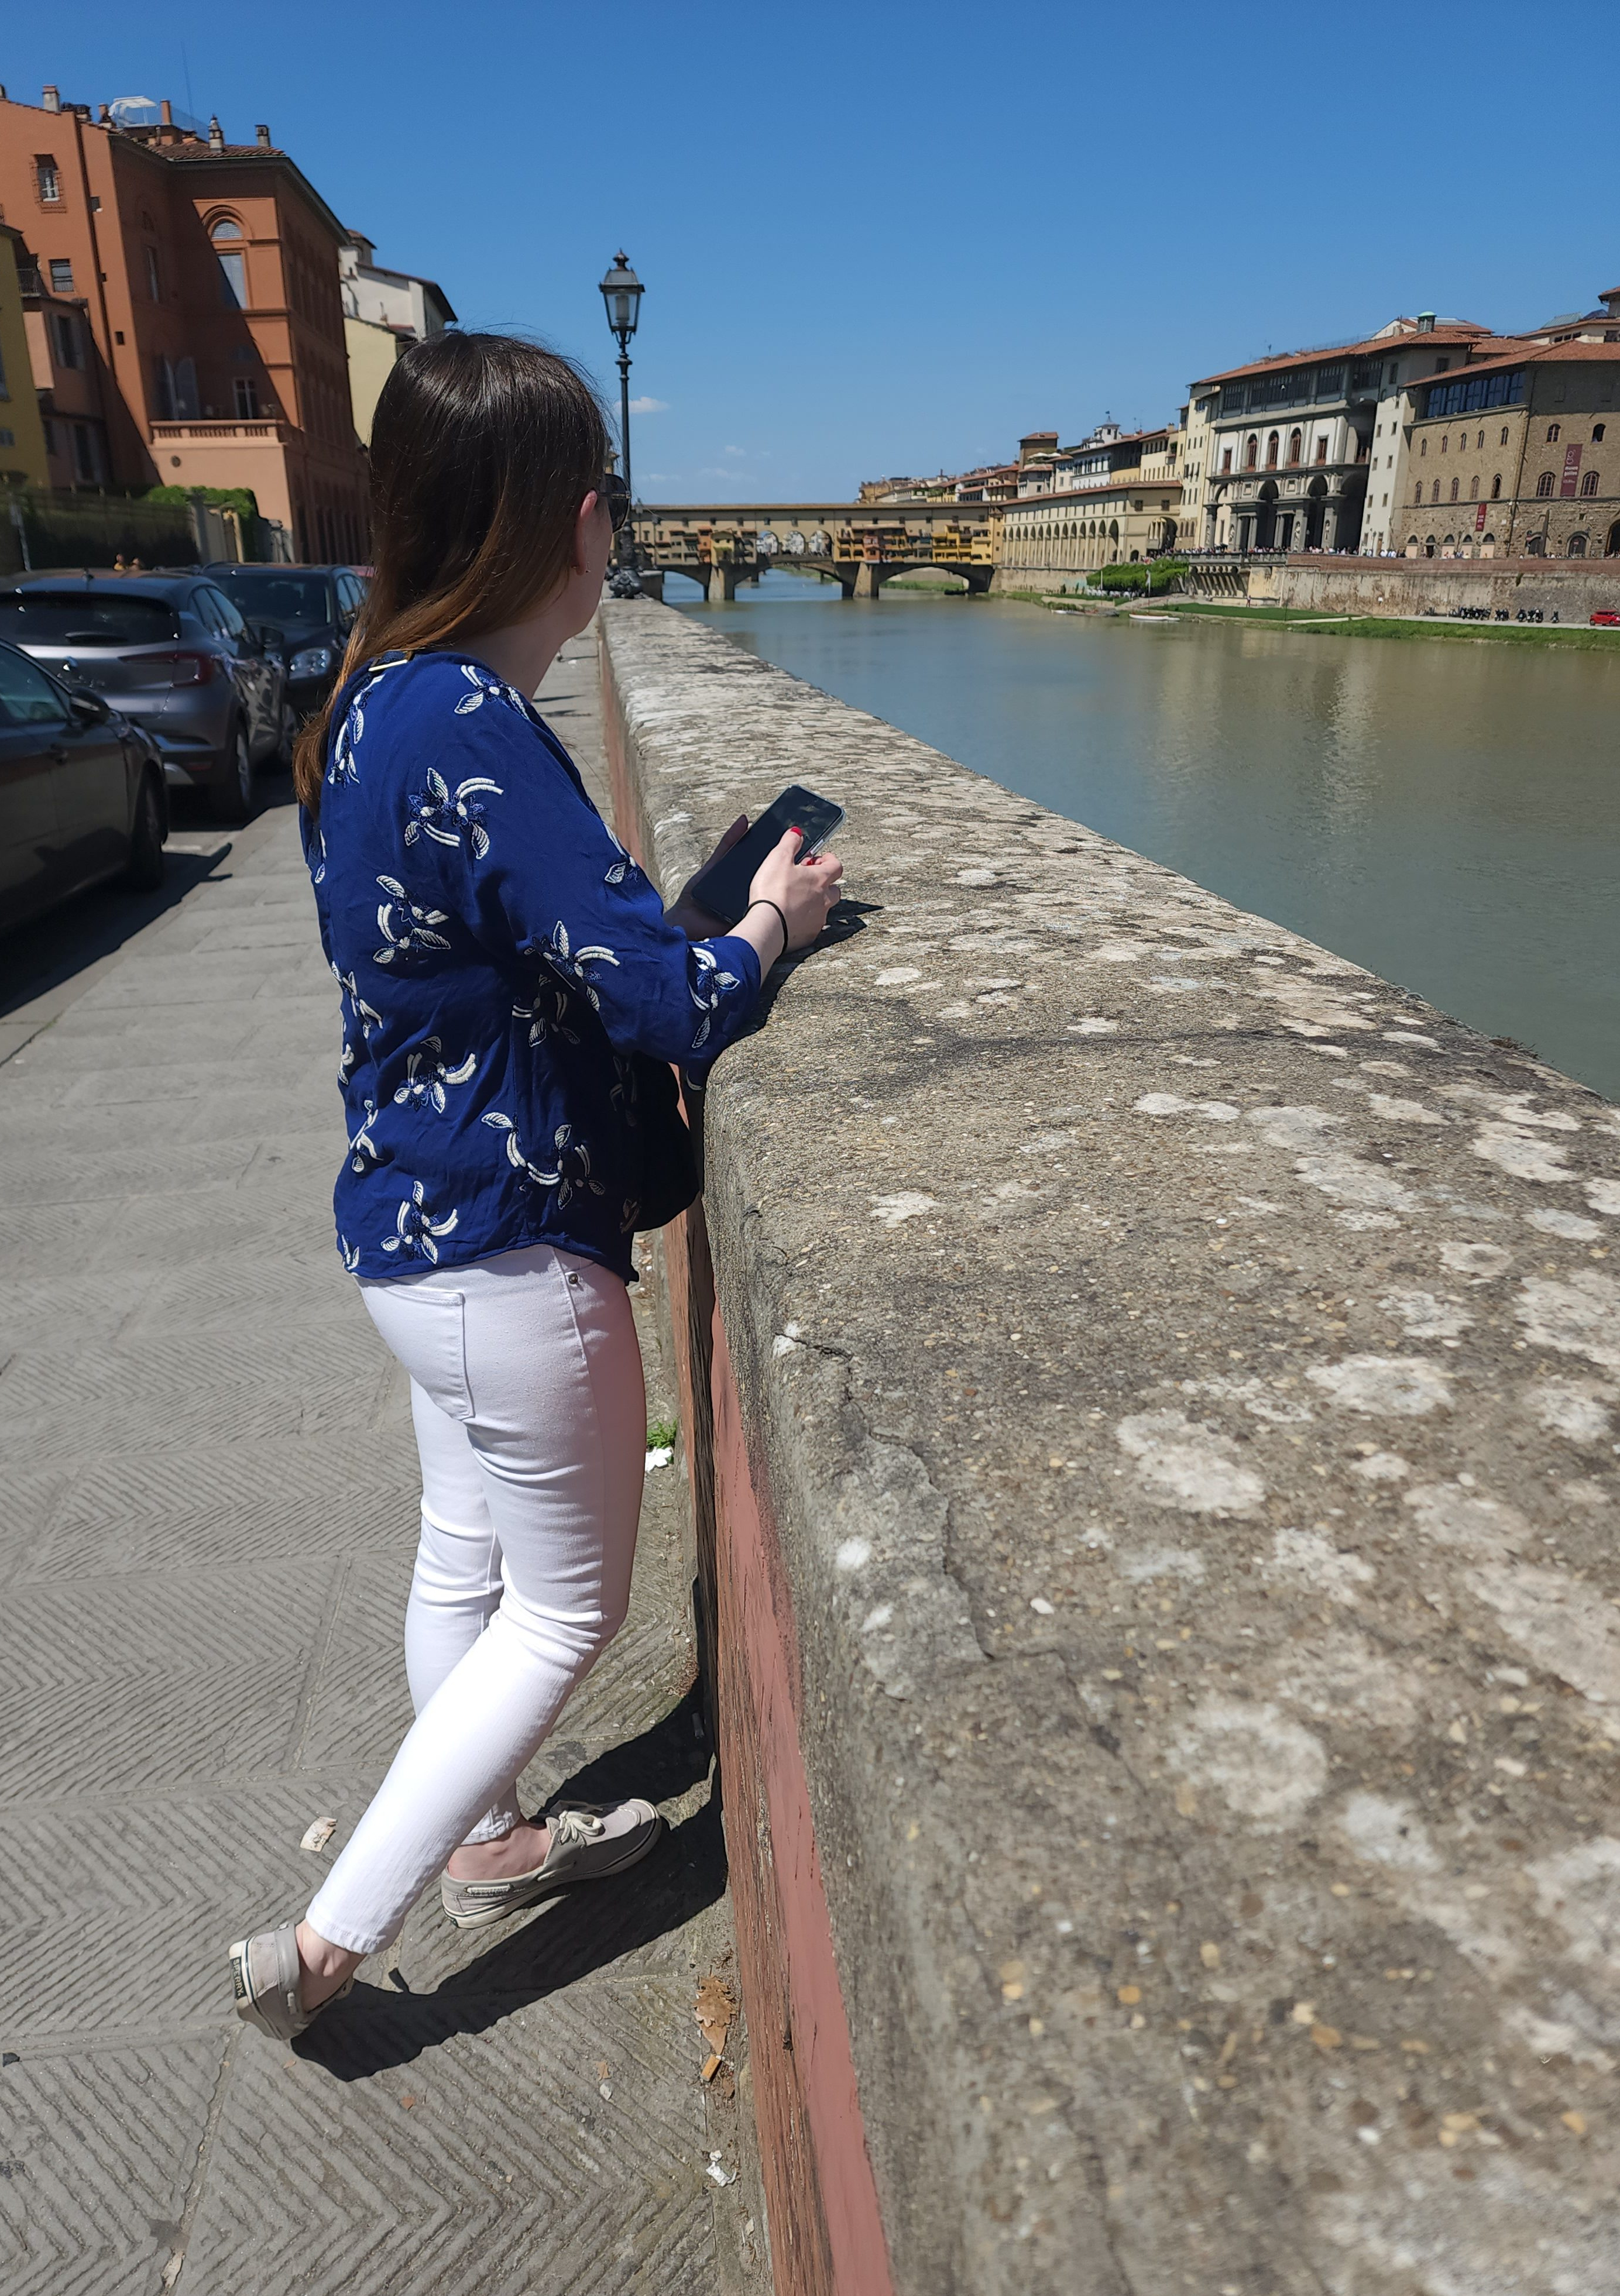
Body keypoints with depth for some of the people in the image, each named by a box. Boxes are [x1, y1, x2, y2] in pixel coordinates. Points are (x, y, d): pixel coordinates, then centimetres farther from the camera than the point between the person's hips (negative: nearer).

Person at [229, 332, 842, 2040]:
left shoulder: (379, 704, 5)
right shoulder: (473, 732, -26)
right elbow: (669, 1001, -25)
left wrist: (709, 906, 5)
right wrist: (770, 923, -6)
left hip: (421, 1226, 9)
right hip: (506, 1252, -9)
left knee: (468, 1558, 24)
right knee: (566, 1608, 11)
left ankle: (482, 1840, 48)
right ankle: (325, 1944, 22)